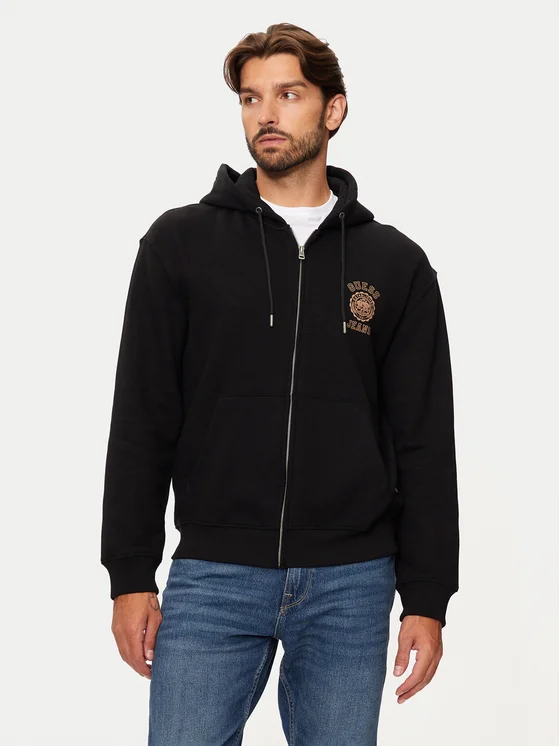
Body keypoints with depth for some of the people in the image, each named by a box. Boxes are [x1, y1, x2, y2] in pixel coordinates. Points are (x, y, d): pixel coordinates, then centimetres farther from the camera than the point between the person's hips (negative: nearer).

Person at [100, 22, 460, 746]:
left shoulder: (394, 264, 6)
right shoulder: (180, 243, 4)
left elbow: (425, 442, 5)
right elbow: (140, 423, 3)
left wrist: (427, 599, 1)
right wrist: (130, 576, -2)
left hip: (352, 584, 1)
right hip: (212, 577, -1)